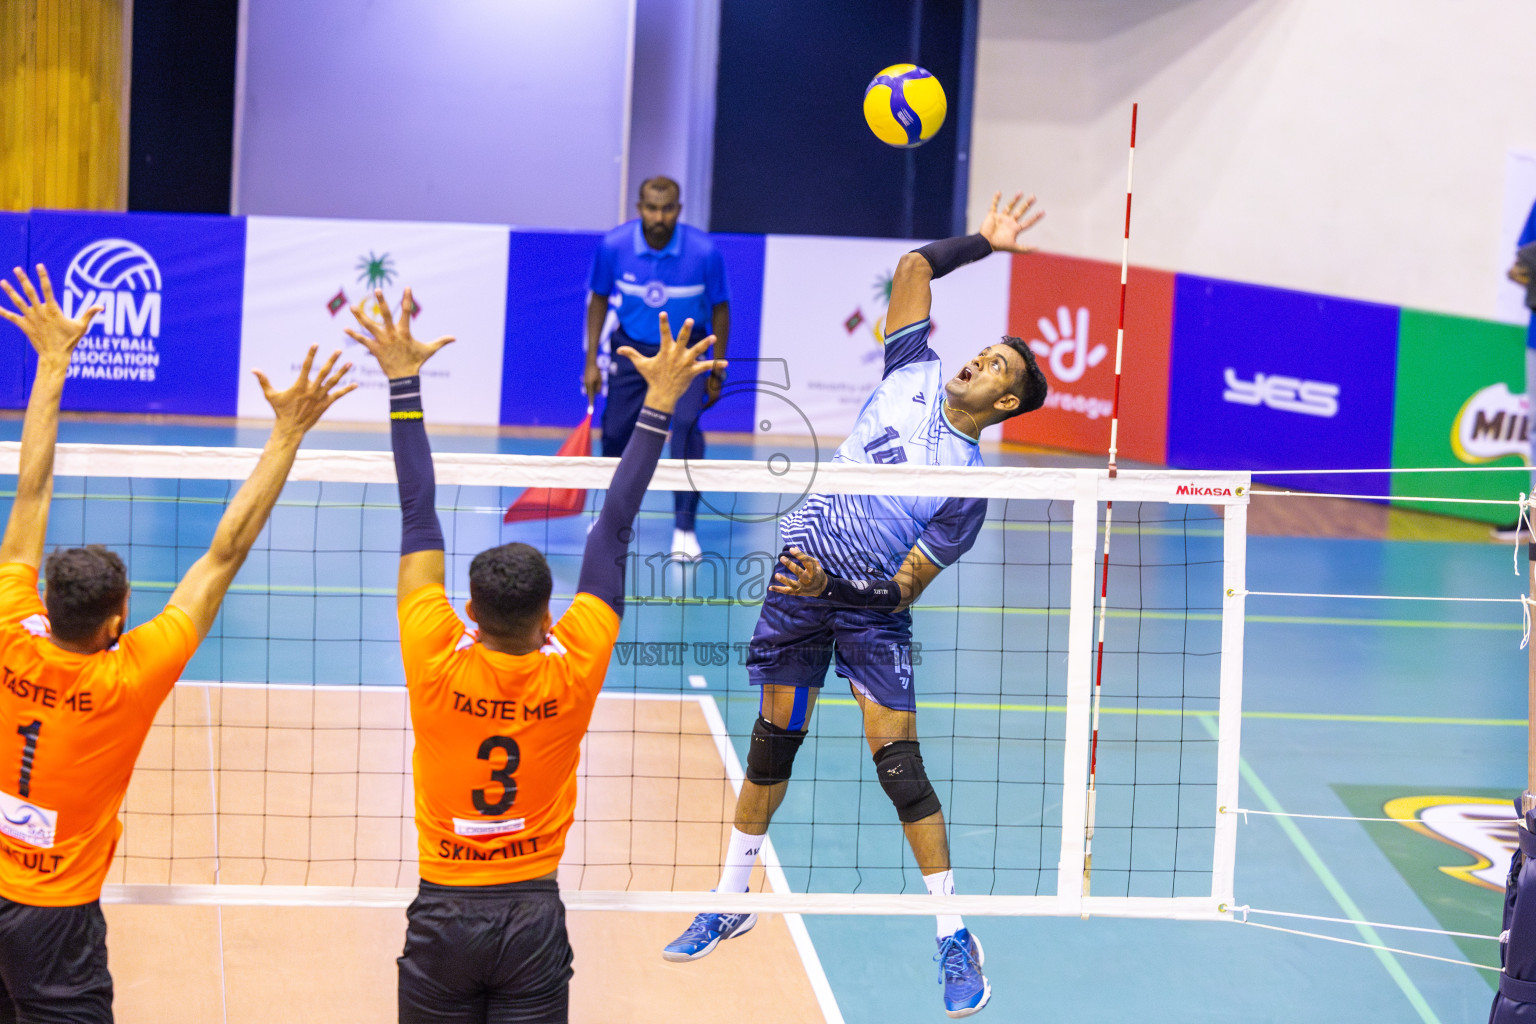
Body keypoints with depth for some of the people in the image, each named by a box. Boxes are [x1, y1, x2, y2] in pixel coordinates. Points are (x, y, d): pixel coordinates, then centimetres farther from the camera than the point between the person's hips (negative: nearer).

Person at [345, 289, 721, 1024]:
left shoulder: (437, 667, -12)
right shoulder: (573, 672, -10)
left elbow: (418, 515, -7)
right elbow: (615, 528, -5)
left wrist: (403, 381, -2)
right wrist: (659, 403, 1)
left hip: (443, 914, 0)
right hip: (534, 914, 0)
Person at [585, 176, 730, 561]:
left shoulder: (704, 251, -21)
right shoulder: (614, 245, -18)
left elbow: (720, 309, -6)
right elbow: (599, 299, 0)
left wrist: (717, 371, -2)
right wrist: (592, 360, -2)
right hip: (632, 348, 2)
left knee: (685, 425, -22)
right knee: (615, 431, 0)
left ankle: (684, 527, -12)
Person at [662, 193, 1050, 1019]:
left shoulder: (968, 488, -13)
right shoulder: (915, 374, 0)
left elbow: (907, 586, -14)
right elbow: (912, 267, 5)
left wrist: (830, 584, -26)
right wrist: (983, 243, 5)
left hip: (872, 606, -4)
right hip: (799, 581, 4)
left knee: (897, 761, -12)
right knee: (774, 740, 10)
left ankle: (954, 936, -2)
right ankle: (732, 902, 24)